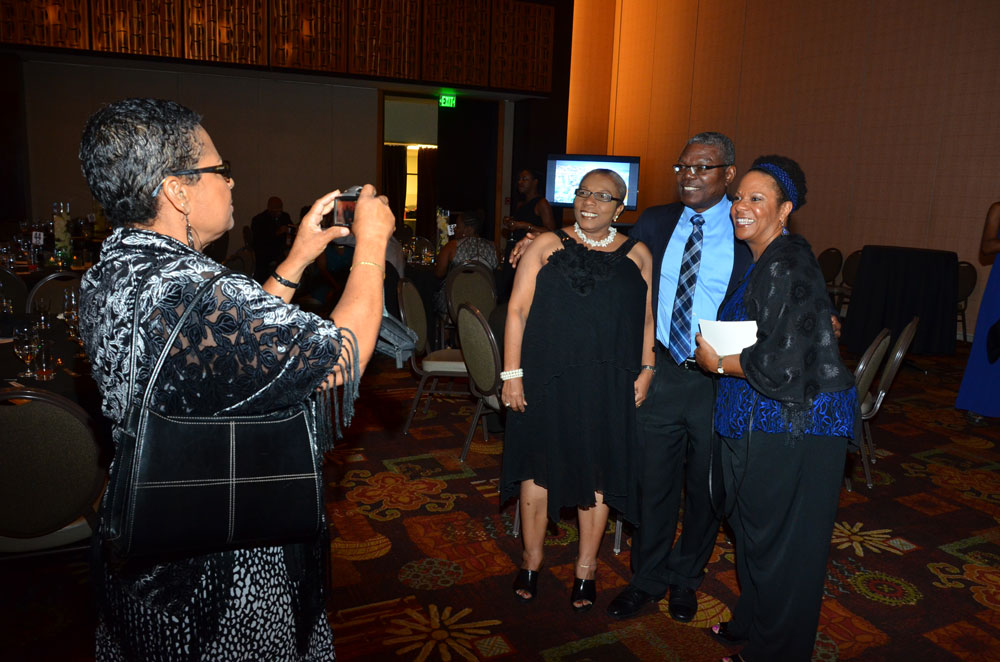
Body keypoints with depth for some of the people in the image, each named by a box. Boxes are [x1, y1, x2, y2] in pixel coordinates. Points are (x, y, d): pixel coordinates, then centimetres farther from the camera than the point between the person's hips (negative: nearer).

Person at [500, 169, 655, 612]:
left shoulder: (637, 255, 7)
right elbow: (517, 310, -2)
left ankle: (586, 570, 28)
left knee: (598, 473, 9)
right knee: (539, 467, 9)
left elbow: (647, 320, 9)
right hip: (546, 379, -1)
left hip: (609, 386, 1)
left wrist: (645, 371, -1)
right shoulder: (546, 247, 2)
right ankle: (531, 562, 29)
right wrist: (512, 374, -7)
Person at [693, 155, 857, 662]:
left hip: (789, 427, -10)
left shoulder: (786, 266, -22)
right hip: (764, 419, 10)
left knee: (779, 540, 8)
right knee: (753, 526, 23)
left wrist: (718, 361, -13)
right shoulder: (764, 261, 9)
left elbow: (781, 364, -28)